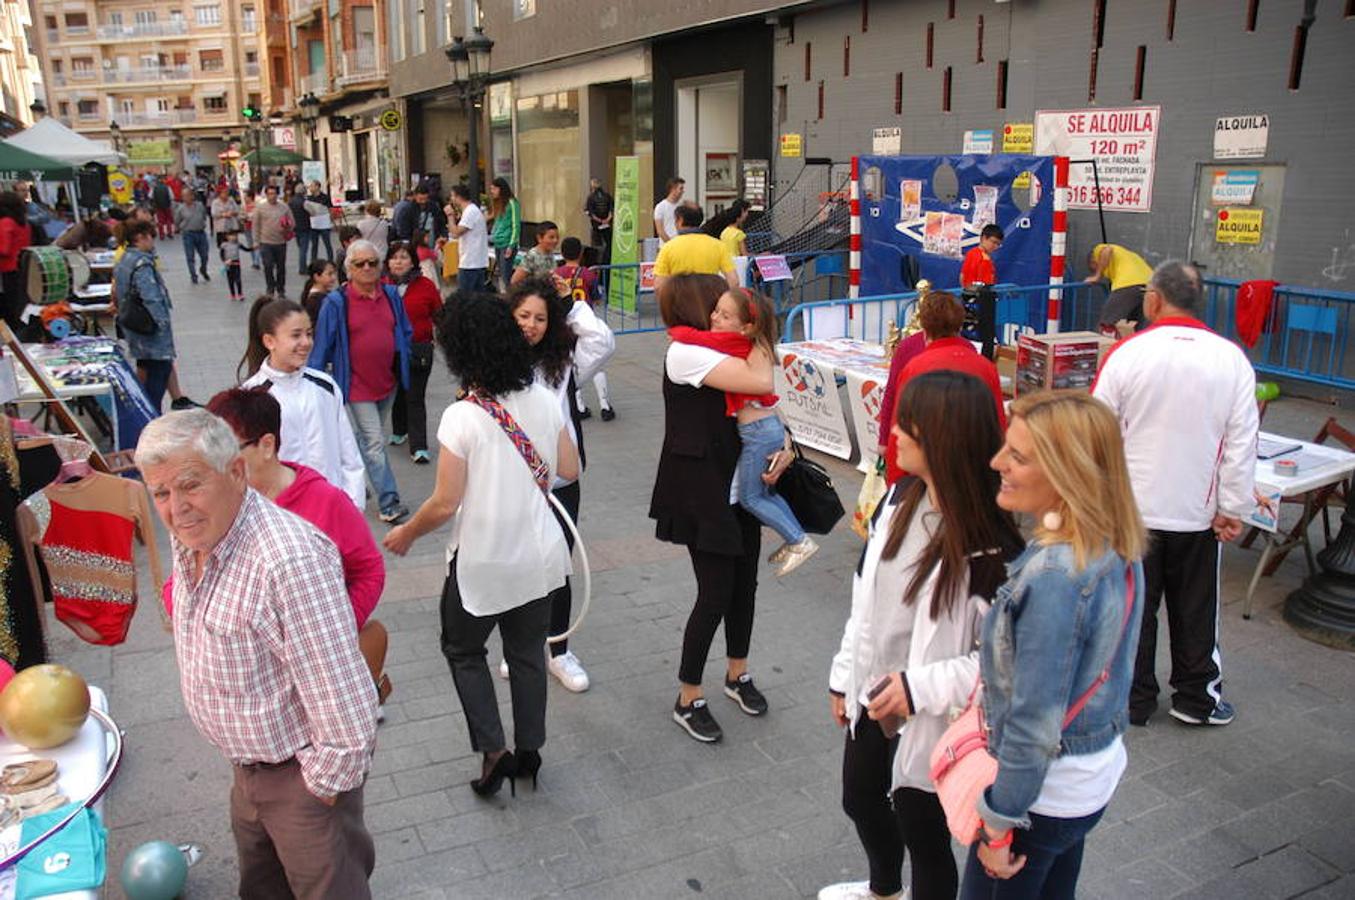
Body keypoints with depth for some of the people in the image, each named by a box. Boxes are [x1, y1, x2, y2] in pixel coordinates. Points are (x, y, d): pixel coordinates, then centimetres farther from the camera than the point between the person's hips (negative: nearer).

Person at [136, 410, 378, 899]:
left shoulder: (291, 559, -35)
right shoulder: (192, 538, -3)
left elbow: (347, 707, -34)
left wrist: (324, 787, -19)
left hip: (301, 774, -8)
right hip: (247, 764, 9)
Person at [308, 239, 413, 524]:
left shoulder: (391, 295, 3)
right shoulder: (336, 302, -10)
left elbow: (405, 332, 14)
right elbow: (322, 345, -6)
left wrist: (402, 365, 5)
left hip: (388, 382, 5)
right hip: (358, 385, -5)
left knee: (367, 438, 20)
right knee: (375, 442, -7)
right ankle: (390, 504, -2)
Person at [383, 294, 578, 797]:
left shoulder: (462, 417, -21)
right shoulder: (544, 400, -7)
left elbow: (445, 504, -17)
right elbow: (570, 470, 3)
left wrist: (406, 535, 0)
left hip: (482, 562, -4)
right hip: (539, 555, 5)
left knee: (463, 650, 20)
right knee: (527, 653, 21)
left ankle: (494, 752, 14)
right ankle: (528, 752, 33)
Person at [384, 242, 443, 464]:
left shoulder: (426, 285, -4)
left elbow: (438, 315, 3)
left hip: (419, 350, -2)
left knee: (415, 398, -3)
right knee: (396, 393, 17)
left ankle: (419, 447, -1)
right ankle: (400, 431, 41)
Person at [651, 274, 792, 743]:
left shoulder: (724, 354, 9)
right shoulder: (685, 353, -18)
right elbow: (761, 382, -26)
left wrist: (783, 448, -8)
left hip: (740, 486, 8)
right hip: (701, 492, -8)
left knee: (744, 584, 16)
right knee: (715, 595, -2)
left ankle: (737, 675, 38)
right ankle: (688, 700, 16)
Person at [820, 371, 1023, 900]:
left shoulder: (990, 547, -27)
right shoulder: (901, 499, -5)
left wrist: (921, 687, -26)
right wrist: (844, 675, 12)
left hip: (930, 723, -8)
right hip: (871, 700, 8)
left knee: (924, 836, 14)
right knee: (860, 800, 29)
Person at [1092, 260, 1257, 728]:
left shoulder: (1127, 353, -13)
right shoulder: (1232, 360, -7)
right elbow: (1242, 442, -5)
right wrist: (1233, 508, 2)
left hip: (1132, 507, -1)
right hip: (1198, 513, 2)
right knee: (1195, 610, 16)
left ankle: (1133, 698, 23)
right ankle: (1196, 698, 30)